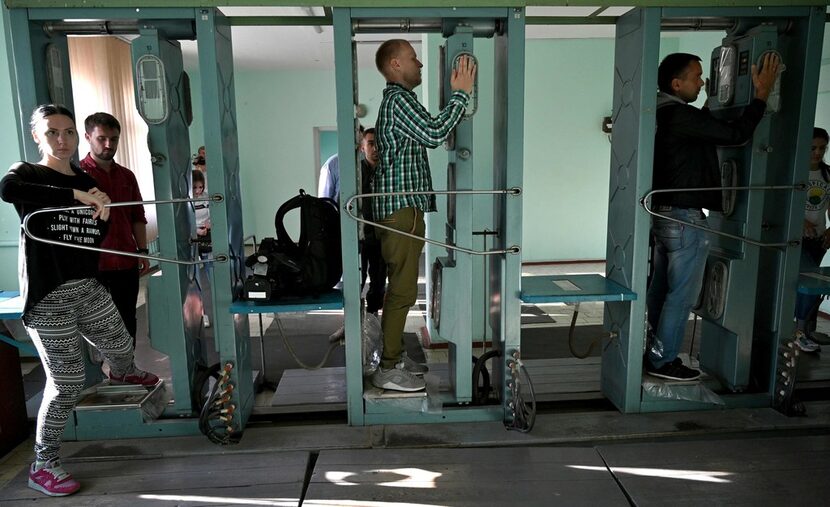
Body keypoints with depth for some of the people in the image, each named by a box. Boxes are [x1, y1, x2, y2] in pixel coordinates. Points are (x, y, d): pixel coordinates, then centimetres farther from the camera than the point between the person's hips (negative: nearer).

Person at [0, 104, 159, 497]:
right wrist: (78, 196, -36)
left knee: (120, 346, 24)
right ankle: (43, 465, 14)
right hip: (48, 296, -6)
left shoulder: (88, 180, 9)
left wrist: (102, 212, -4)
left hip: (88, 287, 6)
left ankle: (122, 373, 61)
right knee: (67, 384, -5)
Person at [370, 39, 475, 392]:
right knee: (403, 290, -7)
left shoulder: (396, 99, 23)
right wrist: (461, 93, -16)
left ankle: (395, 355, 25)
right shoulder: (398, 98, -11)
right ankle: (387, 370, 1)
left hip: (400, 205, 11)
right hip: (400, 207, -11)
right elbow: (433, 134, -23)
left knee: (400, 287, 15)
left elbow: (425, 135, 23)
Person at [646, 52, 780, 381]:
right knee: (682, 295, 0)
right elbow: (736, 134, -19)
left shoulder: (662, 114, 12)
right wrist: (762, 93, -9)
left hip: (664, 215, 10)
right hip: (685, 219, -10)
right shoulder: (679, 115, -18)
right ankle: (663, 361, 9)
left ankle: (654, 354, 24)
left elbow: (710, 125, 25)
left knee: (660, 291, 15)